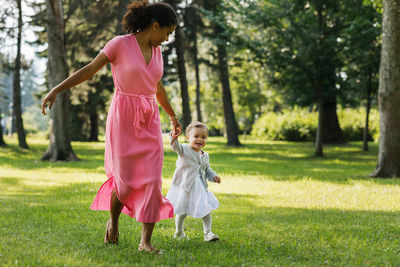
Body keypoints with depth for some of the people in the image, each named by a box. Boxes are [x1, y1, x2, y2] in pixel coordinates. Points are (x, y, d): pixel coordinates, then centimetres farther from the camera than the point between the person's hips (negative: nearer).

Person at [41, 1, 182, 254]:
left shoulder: (156, 51, 9)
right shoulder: (120, 43, -8)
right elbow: (89, 70, -9)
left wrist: (173, 116, 33)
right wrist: (56, 90, -17)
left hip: (149, 122, 5)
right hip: (123, 119, -5)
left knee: (152, 180, -8)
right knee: (126, 182, -1)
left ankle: (146, 242, -4)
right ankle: (113, 220, 31)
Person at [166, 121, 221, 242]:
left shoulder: (204, 156, 9)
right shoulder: (185, 149, -11)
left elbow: (208, 170, 22)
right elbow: (177, 147, -33)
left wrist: (214, 177, 2)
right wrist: (174, 139, -55)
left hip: (200, 187, 5)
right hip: (184, 187, -5)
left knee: (207, 209, -1)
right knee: (182, 211, 7)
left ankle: (208, 232, 8)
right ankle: (179, 232, 28)